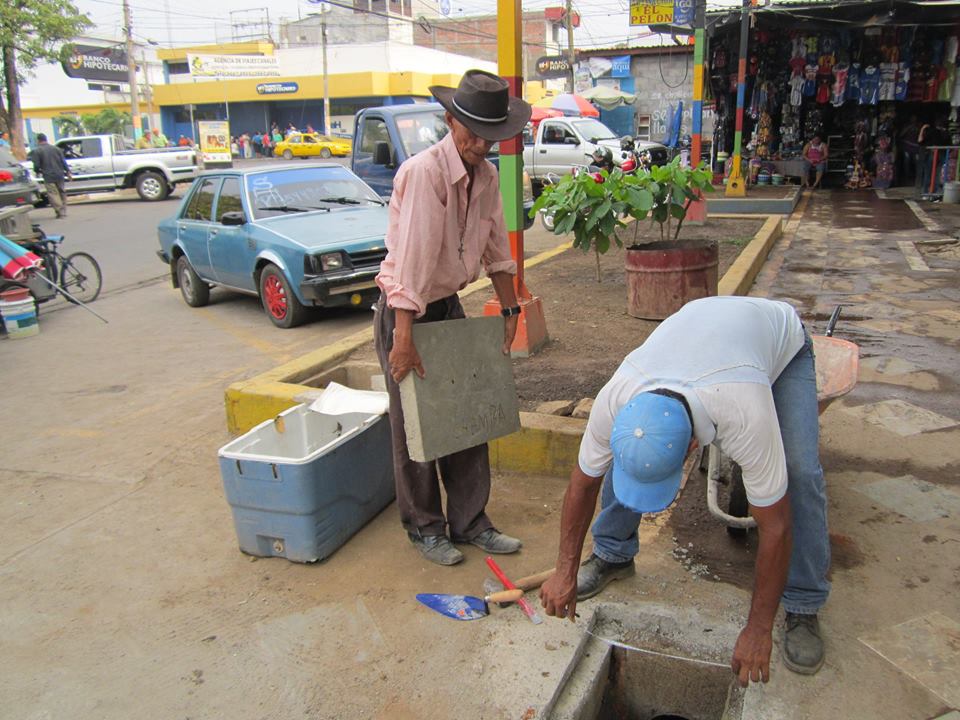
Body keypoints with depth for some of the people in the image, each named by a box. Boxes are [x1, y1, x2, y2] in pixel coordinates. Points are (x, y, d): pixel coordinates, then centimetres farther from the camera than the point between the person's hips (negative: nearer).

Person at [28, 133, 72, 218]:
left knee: (53, 194, -1)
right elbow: (63, 162, 6)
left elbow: (36, 165, -6)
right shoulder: (56, 148, 9)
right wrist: (68, 172, 11)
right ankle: (64, 211, 16)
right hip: (59, 175, 4)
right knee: (62, 192, 14)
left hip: (48, 177, -4)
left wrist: (38, 171, 14)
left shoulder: (36, 151, -3)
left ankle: (60, 212, -8)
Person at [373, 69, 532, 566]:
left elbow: (496, 249, 12)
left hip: (450, 305, 8)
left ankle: (470, 522, 26)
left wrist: (510, 310, 13)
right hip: (406, 310, -7)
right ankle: (424, 529, 23)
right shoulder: (424, 171, -23)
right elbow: (412, 259, -30)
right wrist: (404, 340, -33)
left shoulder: (486, 176, 2)